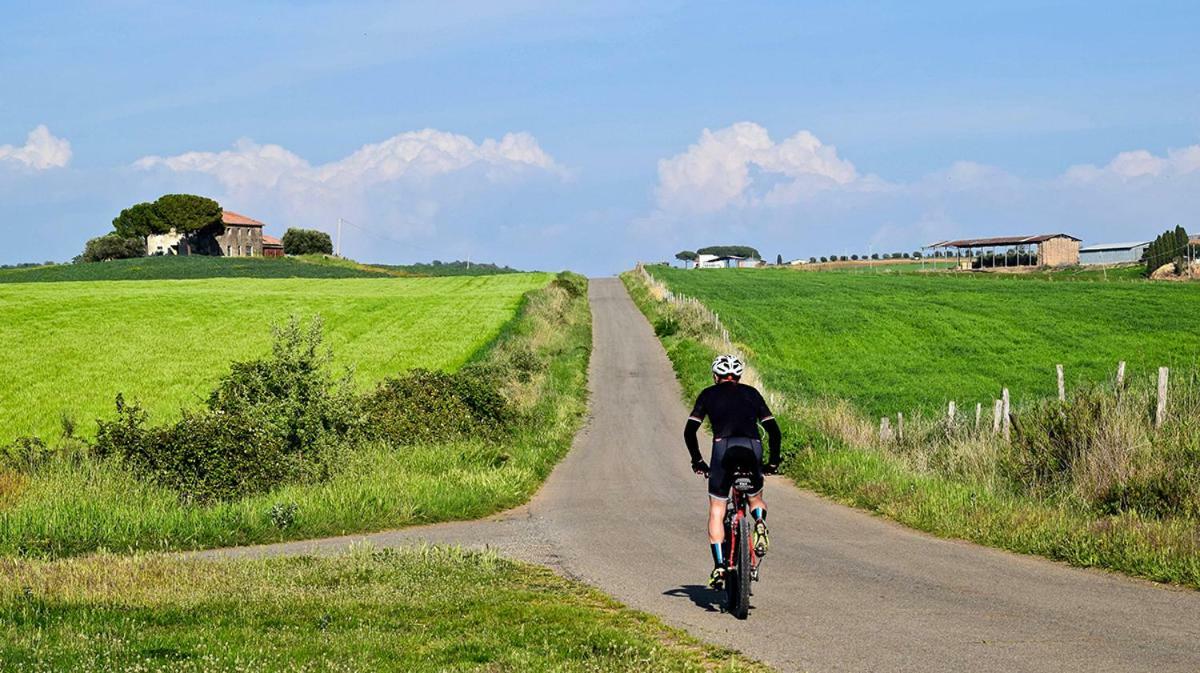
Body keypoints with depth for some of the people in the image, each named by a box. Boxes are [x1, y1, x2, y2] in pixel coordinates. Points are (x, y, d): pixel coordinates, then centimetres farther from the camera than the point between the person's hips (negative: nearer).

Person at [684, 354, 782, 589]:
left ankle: (719, 567, -3)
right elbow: (774, 431, 19)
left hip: (724, 447, -2)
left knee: (716, 511, 9)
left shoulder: (709, 394, 20)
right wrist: (773, 462, 27)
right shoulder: (751, 393, 25)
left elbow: (689, 431, 13)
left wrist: (697, 461, 23)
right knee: (756, 500, 26)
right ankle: (760, 523, -8)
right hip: (752, 447, 2)